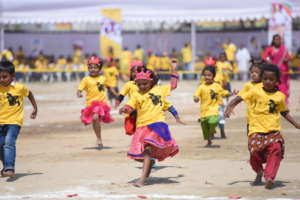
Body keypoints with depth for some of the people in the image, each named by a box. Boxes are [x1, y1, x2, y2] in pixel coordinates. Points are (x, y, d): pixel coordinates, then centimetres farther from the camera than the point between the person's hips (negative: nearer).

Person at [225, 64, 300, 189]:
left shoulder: (280, 96, 9)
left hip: (273, 131, 1)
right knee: (255, 153, -13)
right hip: (256, 130, -1)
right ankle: (259, 172, 21)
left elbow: (284, 112, 24)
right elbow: (239, 98, -2)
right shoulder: (256, 92, 1)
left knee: (276, 149, -25)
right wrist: (230, 106, -20)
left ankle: (269, 177, -21)